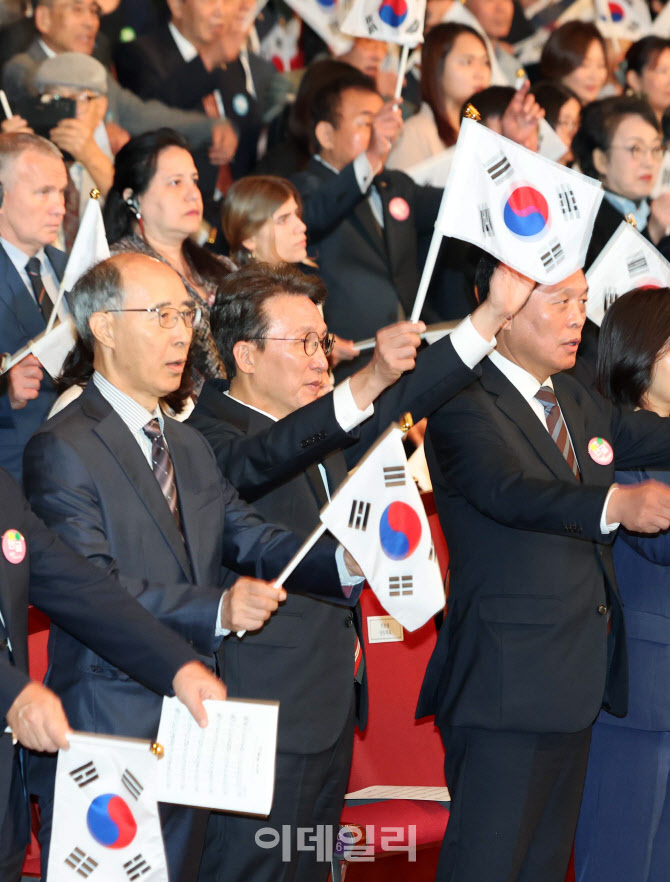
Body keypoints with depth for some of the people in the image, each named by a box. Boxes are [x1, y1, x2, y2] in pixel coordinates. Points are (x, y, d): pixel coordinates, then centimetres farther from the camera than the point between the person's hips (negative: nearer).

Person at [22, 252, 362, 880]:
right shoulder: (62, 450, -10)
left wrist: (342, 564, -13)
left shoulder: (189, 447, 18)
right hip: (106, 737, -8)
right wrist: (218, 608, -31)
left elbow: (249, 539, 7)